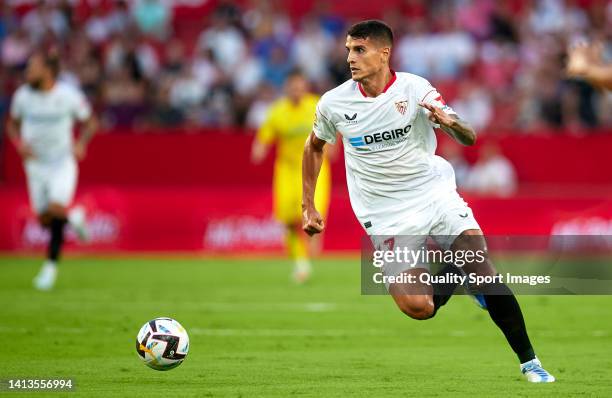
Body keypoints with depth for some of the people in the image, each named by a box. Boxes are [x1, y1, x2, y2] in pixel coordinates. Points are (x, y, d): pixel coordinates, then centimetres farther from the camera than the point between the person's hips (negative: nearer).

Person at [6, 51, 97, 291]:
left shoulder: (68, 96, -13)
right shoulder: (23, 96, -6)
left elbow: (89, 122, 2)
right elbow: (12, 125, 10)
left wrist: (81, 144, -16)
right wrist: (20, 143, -10)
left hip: (63, 163, -4)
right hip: (36, 164, 4)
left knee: (56, 209, -23)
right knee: (44, 220, 4)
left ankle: (51, 265, -5)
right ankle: (73, 218, 38)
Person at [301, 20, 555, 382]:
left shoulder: (415, 89, -9)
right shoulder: (334, 103, -4)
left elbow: (469, 139, -11)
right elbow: (314, 146, 17)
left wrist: (450, 122, -34)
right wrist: (309, 207, 14)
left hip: (435, 193, 0)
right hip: (386, 216, 1)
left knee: (481, 266, -20)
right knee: (418, 306, -19)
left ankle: (528, 361, -6)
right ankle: (454, 279, 17)